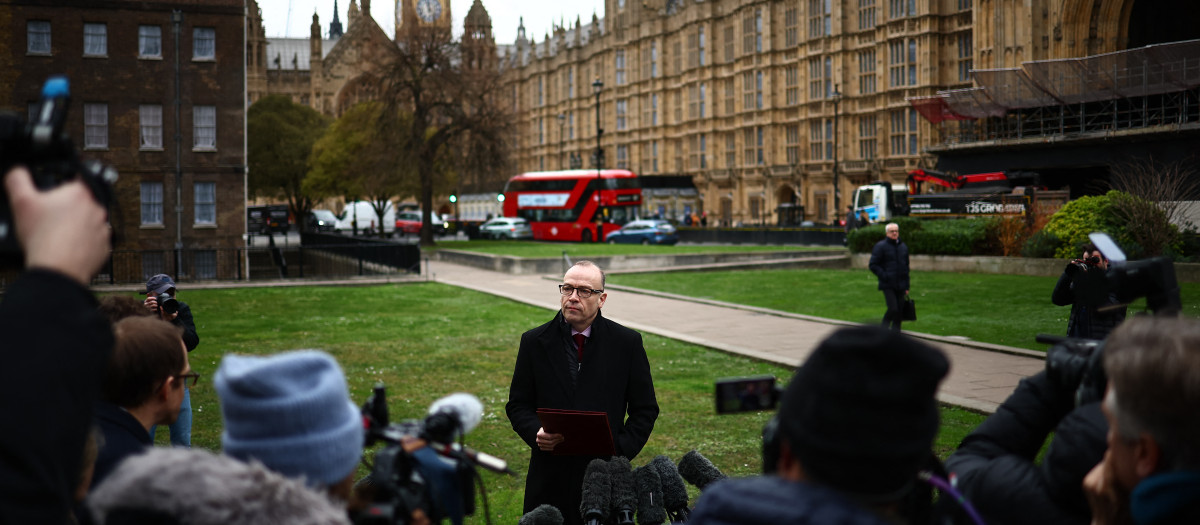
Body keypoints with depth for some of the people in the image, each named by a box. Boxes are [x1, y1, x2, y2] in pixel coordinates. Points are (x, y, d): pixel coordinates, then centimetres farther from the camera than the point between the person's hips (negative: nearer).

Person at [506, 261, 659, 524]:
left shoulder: (627, 342, 1)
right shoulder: (534, 341, 4)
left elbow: (645, 409, 5)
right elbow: (518, 404, 8)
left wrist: (621, 449, -9)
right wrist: (535, 432, -12)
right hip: (549, 479, 1)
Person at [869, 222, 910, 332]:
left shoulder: (903, 246, 14)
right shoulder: (880, 246, -4)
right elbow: (873, 265, -5)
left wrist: (906, 287, 16)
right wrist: (884, 276, -14)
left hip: (900, 286, 5)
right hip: (888, 285, -5)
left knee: (900, 311, 5)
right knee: (893, 309, -14)